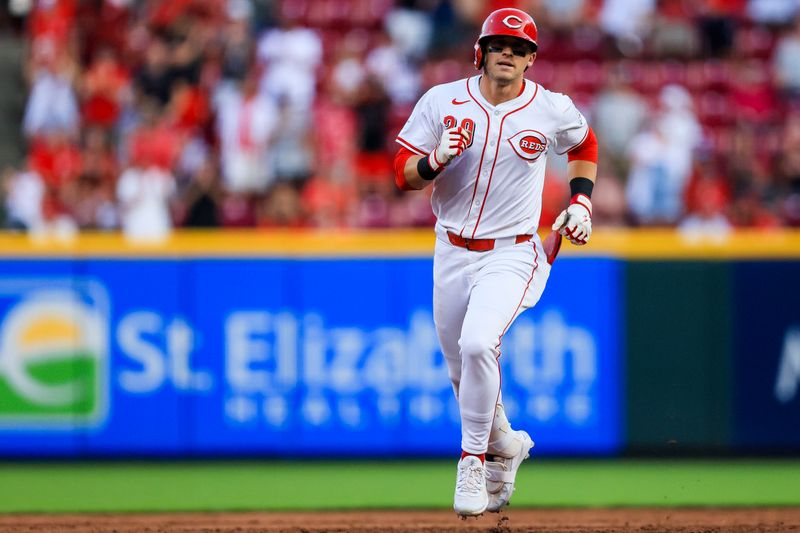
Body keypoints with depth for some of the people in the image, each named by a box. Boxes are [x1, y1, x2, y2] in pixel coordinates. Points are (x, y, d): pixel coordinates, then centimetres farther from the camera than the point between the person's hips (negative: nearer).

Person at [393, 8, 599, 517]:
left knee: (478, 344, -27)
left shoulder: (552, 110, -6)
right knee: (464, 372, 12)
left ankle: (473, 462, -12)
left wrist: (581, 202, 3)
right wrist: (436, 159, -25)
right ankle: (505, 447, 40)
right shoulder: (442, 102, -5)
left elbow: (585, 144, 16)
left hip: (512, 253, -3)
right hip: (452, 253, 3)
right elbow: (403, 173, -4)